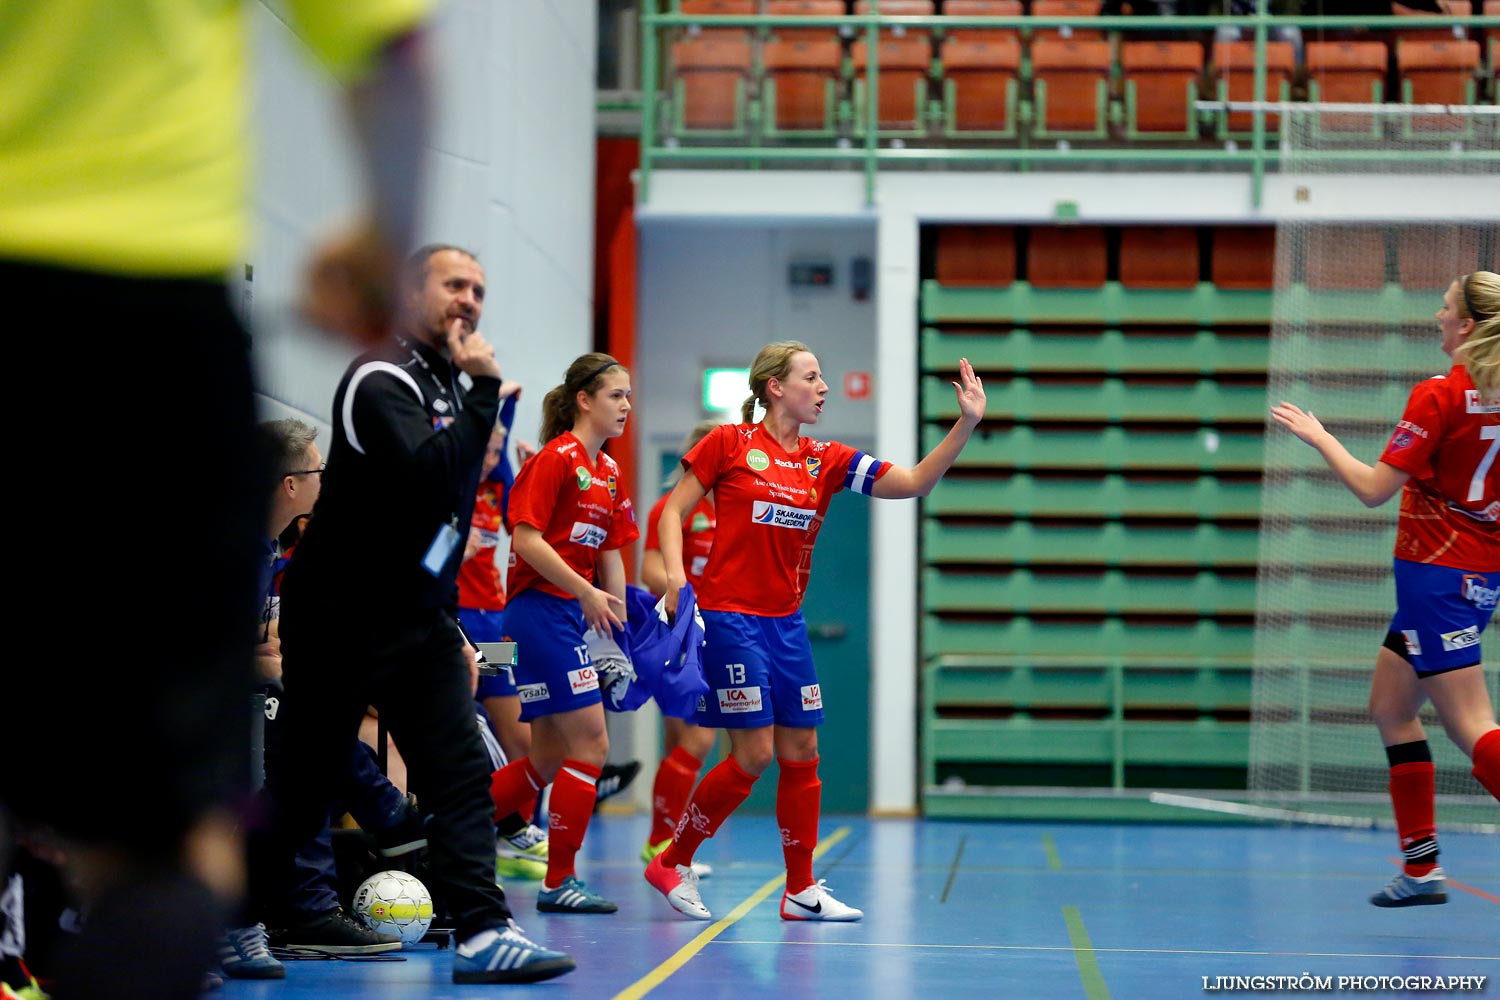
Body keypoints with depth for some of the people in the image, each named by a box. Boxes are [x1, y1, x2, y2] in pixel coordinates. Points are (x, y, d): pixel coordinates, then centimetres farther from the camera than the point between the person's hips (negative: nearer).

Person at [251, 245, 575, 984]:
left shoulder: (448, 385, 13)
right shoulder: (381, 381, -14)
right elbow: (429, 473, -31)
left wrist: (452, 629, 17)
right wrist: (483, 390, -25)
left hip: (421, 622, 8)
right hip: (344, 623, -8)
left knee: (462, 776, -5)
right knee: (299, 788, 1)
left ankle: (483, 934, -9)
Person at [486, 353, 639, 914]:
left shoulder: (608, 474, 15)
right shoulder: (555, 459, -11)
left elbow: (609, 554, 18)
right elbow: (526, 538, -18)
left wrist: (618, 632, 14)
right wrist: (586, 592, -20)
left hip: (571, 617, 9)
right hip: (540, 610, -9)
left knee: (549, 760, 10)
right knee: (589, 745, -8)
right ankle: (559, 881, -1)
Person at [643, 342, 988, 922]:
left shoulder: (826, 461, 9)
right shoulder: (730, 443, -4)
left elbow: (914, 483, 3)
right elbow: (674, 510, -1)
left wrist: (966, 423, -7)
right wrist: (675, 576, -16)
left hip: (786, 624, 6)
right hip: (731, 618, -6)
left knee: (801, 751, 5)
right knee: (754, 754, -9)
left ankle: (801, 892, 12)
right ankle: (672, 864, 7)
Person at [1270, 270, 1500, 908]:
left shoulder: (1440, 395, -16)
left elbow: (1374, 489, -16)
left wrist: (1318, 437, -3)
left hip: (1437, 572, -8)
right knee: (1390, 708, 16)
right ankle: (1421, 866, 15)